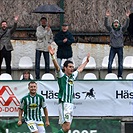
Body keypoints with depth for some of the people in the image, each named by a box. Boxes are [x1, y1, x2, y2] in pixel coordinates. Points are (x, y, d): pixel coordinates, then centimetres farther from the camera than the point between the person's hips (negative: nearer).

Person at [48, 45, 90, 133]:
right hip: (64, 103, -7)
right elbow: (57, 67, -20)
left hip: (71, 104, 7)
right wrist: (53, 56, -36)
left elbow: (79, 69, 36)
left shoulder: (72, 76, 18)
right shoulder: (61, 75, -2)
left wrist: (86, 61, 48)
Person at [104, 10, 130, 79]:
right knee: (110, 62, -6)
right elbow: (106, 24, -10)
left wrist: (127, 17, -25)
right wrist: (106, 17, -26)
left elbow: (126, 25, -9)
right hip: (113, 48, -1)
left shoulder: (121, 29, 5)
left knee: (120, 63, 3)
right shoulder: (111, 29, 3)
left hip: (120, 48, 1)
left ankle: (120, 76, 11)